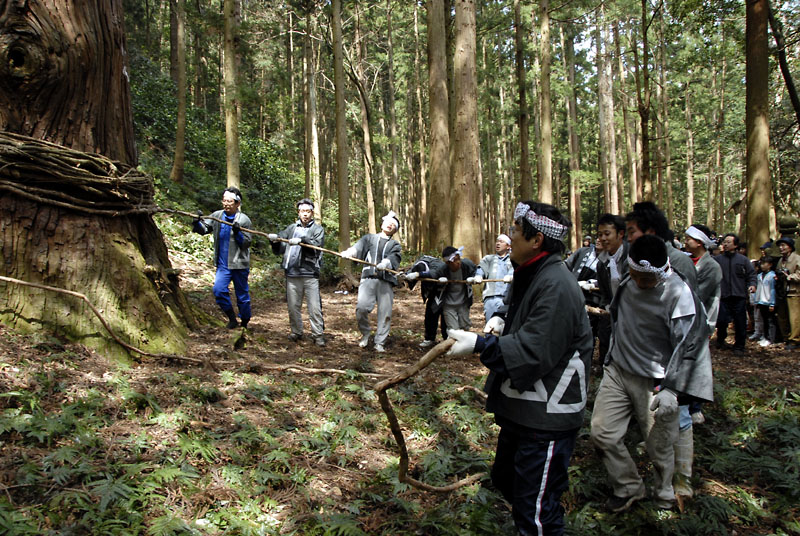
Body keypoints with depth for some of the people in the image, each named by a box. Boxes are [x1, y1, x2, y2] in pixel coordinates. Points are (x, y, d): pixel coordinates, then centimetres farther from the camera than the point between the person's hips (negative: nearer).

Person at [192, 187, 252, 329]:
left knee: (242, 294, 6)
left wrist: (238, 233, -23)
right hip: (223, 264, 3)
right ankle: (232, 319, 5)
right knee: (218, 290, -14)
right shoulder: (217, 216, 5)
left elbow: (247, 242, -7)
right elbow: (203, 229, 1)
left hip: (239, 264, -3)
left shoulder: (244, 220, -6)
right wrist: (197, 222, -18)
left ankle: (244, 323, 24)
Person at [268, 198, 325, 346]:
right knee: (293, 306, 10)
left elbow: (317, 244, -13)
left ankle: (318, 334, 5)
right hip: (292, 274, 3)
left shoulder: (318, 229, 7)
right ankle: (296, 332, 25)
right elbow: (279, 249, 11)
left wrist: (302, 240, -29)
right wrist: (274, 239, -10)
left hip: (310, 274, -3)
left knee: (314, 307, -3)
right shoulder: (291, 228, 16)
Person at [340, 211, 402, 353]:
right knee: (361, 307, -15)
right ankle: (365, 334, 11)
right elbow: (359, 247, -2)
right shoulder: (369, 238, 19)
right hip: (368, 278, -1)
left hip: (386, 280, 1)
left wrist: (385, 263, -28)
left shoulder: (395, 244, 18)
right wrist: (349, 252, -26)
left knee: (385, 312, -3)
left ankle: (380, 343, 10)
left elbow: (393, 258, -4)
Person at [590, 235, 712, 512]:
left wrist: (671, 389, -19)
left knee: (659, 446, 7)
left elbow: (686, 345, -16)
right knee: (602, 432, 4)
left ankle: (664, 497, 35)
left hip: (653, 382, -5)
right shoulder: (627, 283, 1)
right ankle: (629, 487, 26)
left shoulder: (679, 293, -18)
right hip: (617, 371, 6)